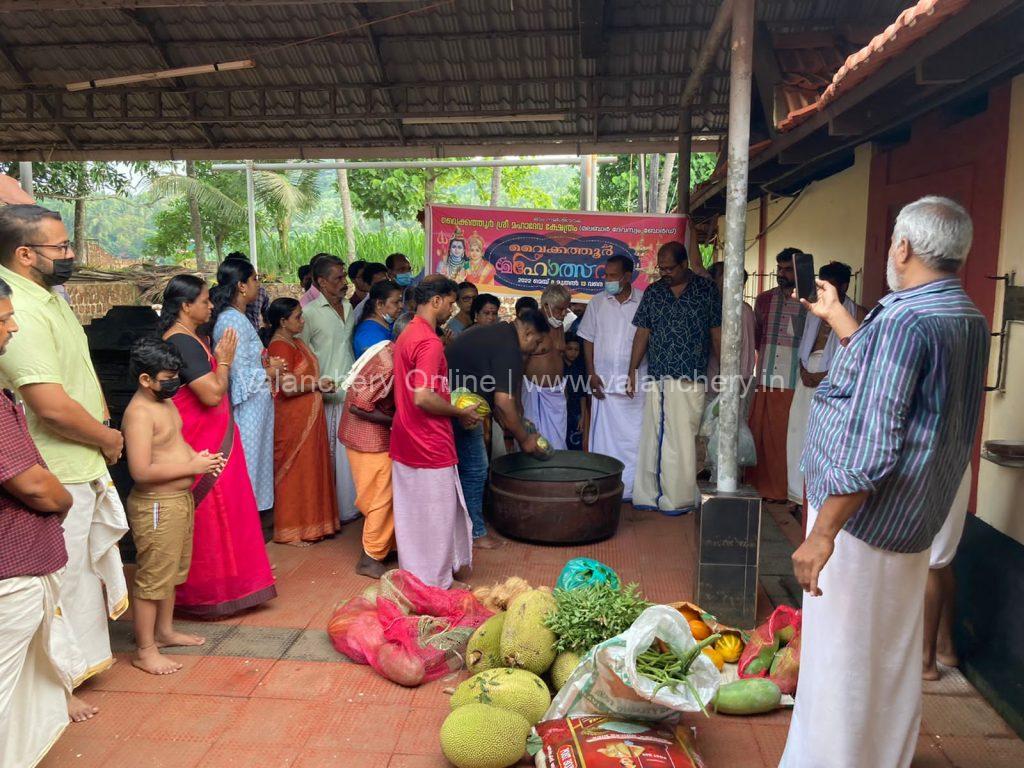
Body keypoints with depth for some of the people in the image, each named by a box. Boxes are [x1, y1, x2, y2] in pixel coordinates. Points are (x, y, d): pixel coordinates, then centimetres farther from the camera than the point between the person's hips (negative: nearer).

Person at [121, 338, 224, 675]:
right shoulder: (139, 412, -22)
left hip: (180, 499, 10)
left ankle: (164, 631, 39)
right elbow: (141, 471, -28)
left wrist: (199, 458, 3)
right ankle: (145, 650, 16)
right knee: (153, 578, 2)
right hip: (156, 507, -10)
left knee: (172, 571, 22)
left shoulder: (165, 402, 8)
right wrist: (193, 466, -21)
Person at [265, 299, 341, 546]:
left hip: (308, 417, 9)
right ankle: (289, 530, 13)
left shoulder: (295, 342, 13)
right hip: (293, 420, -9)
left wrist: (321, 385, 6)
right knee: (294, 471, 0)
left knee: (310, 469, 15)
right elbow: (288, 387, -24)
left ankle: (309, 522, 27)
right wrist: (318, 384, -12)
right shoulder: (280, 346, -17)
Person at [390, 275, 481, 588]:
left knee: (411, 513, 17)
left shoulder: (407, 335, 10)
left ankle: (414, 575, 31)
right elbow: (423, 397, -28)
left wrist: (453, 407, 15)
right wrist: (460, 413, -14)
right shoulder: (430, 342, -21)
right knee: (437, 515, 5)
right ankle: (436, 583, 17)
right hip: (431, 445, -9)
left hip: (405, 442, 10)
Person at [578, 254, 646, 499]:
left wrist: (635, 374, -5)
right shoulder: (598, 302, 4)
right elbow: (588, 340, 7)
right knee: (602, 435, 6)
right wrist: (591, 374, -1)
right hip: (604, 381, 2)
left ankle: (631, 488, 13)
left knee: (634, 437, 3)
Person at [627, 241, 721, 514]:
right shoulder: (652, 292, 10)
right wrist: (632, 373, 7)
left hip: (690, 379, -3)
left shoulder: (707, 291, 2)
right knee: (651, 438, 5)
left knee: (681, 440, -3)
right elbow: (642, 333, 11)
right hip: (656, 377, 3)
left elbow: (717, 335, 3)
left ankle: (678, 500, 7)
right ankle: (648, 496, 14)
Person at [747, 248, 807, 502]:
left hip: (793, 384, -3)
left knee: (785, 437, 3)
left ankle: (781, 489, 16)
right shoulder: (764, 300, 10)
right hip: (765, 380, 3)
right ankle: (758, 485, 21)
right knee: (758, 434, 8)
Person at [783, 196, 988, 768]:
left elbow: (870, 448, -27)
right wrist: (835, 314, 29)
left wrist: (822, 533, -24)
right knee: (893, 651, 22)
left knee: (841, 655, 4)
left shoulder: (902, 322, -23)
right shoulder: (972, 322, 6)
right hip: (919, 518, 9)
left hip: (861, 519, -9)